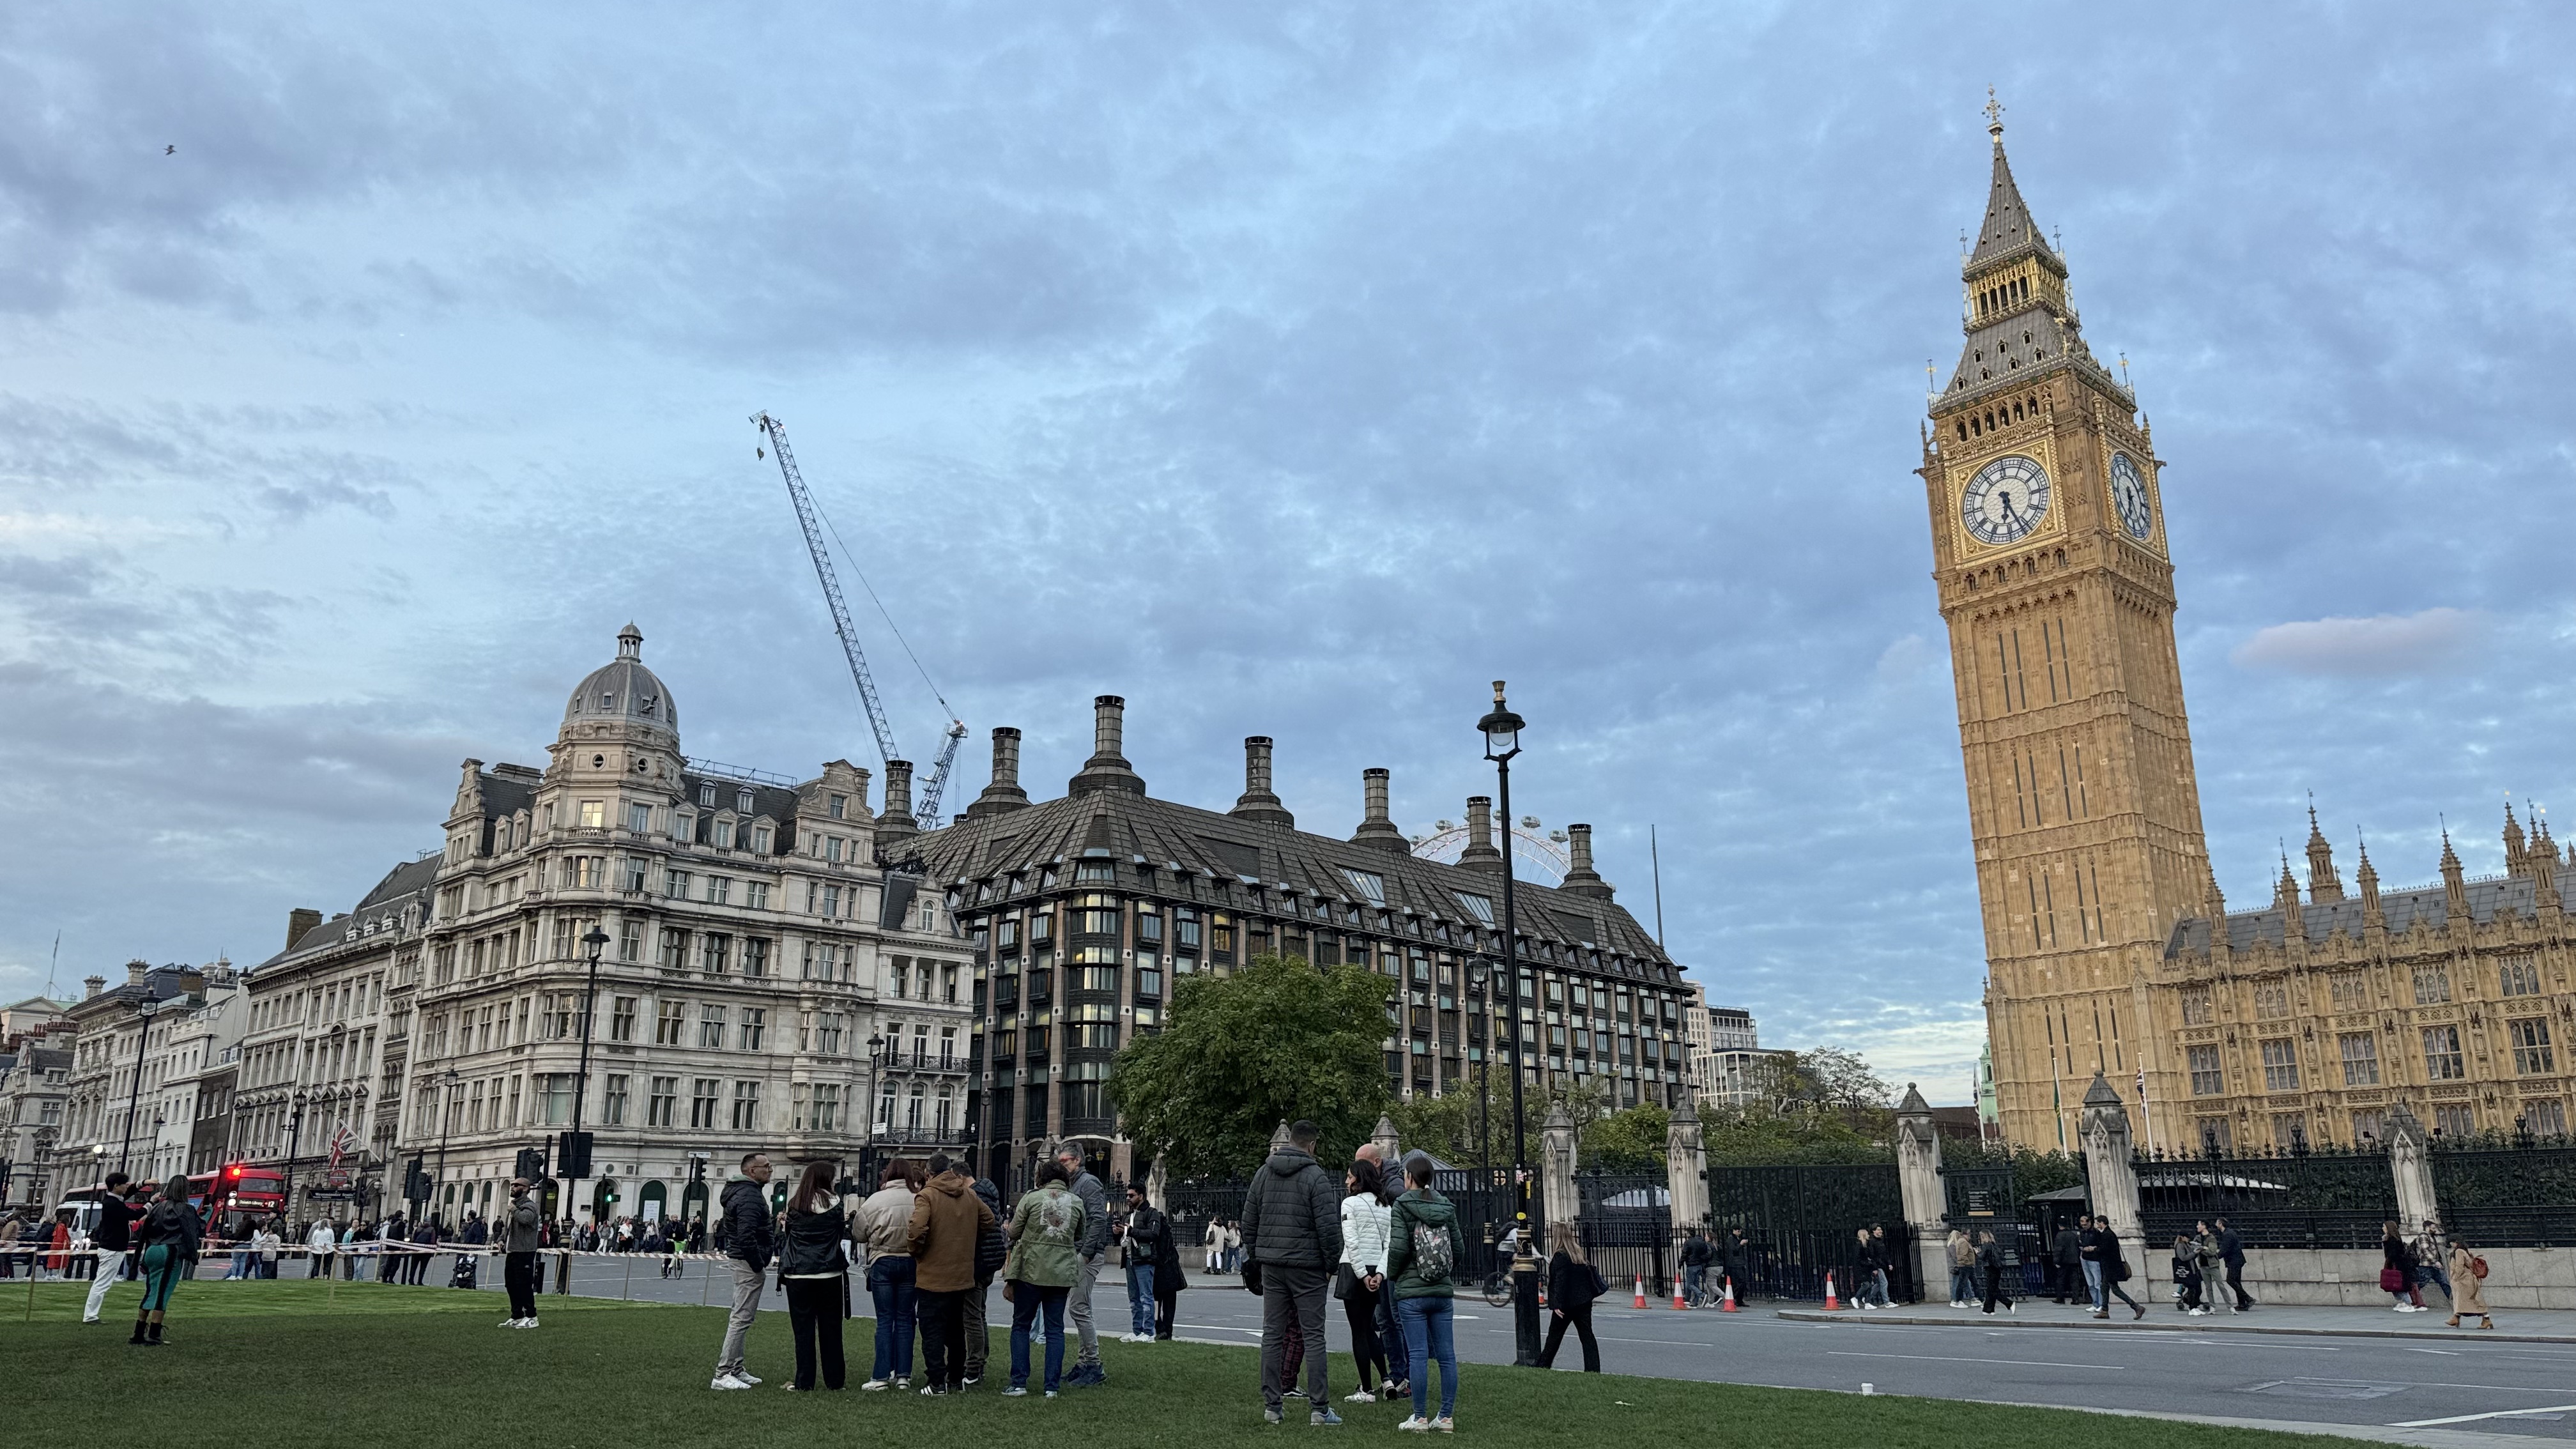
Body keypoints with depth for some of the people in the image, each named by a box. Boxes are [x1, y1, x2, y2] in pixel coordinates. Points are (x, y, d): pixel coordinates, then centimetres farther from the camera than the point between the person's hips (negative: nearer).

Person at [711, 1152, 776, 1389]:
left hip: (742, 1261, 11)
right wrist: (759, 1265, -20)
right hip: (748, 1262, -11)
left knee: (740, 1316, 17)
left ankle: (736, 1369, 25)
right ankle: (722, 1375, -8)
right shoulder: (749, 1196, -19)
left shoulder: (743, 1191, 16)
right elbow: (746, 1236, -27)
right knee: (743, 1317, -9)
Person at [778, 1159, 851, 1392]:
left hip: (798, 1275, 1)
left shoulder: (794, 1204, 0)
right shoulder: (833, 1203, -6)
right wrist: (846, 1220, 22)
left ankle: (804, 1383, 6)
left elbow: (788, 1234, 7)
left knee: (803, 1329, 6)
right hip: (829, 1274, -1)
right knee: (830, 1328, 8)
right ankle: (834, 1382, 12)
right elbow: (842, 1233, 2)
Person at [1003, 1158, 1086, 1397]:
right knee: (1055, 1328, 8)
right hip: (1063, 1272, 2)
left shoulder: (1032, 1198, -5)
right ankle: (1053, 1386, 6)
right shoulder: (1077, 1202, 4)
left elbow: (1014, 1232, 0)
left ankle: (1019, 1383, 5)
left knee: (1021, 1325, 9)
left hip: (1031, 1269, -2)